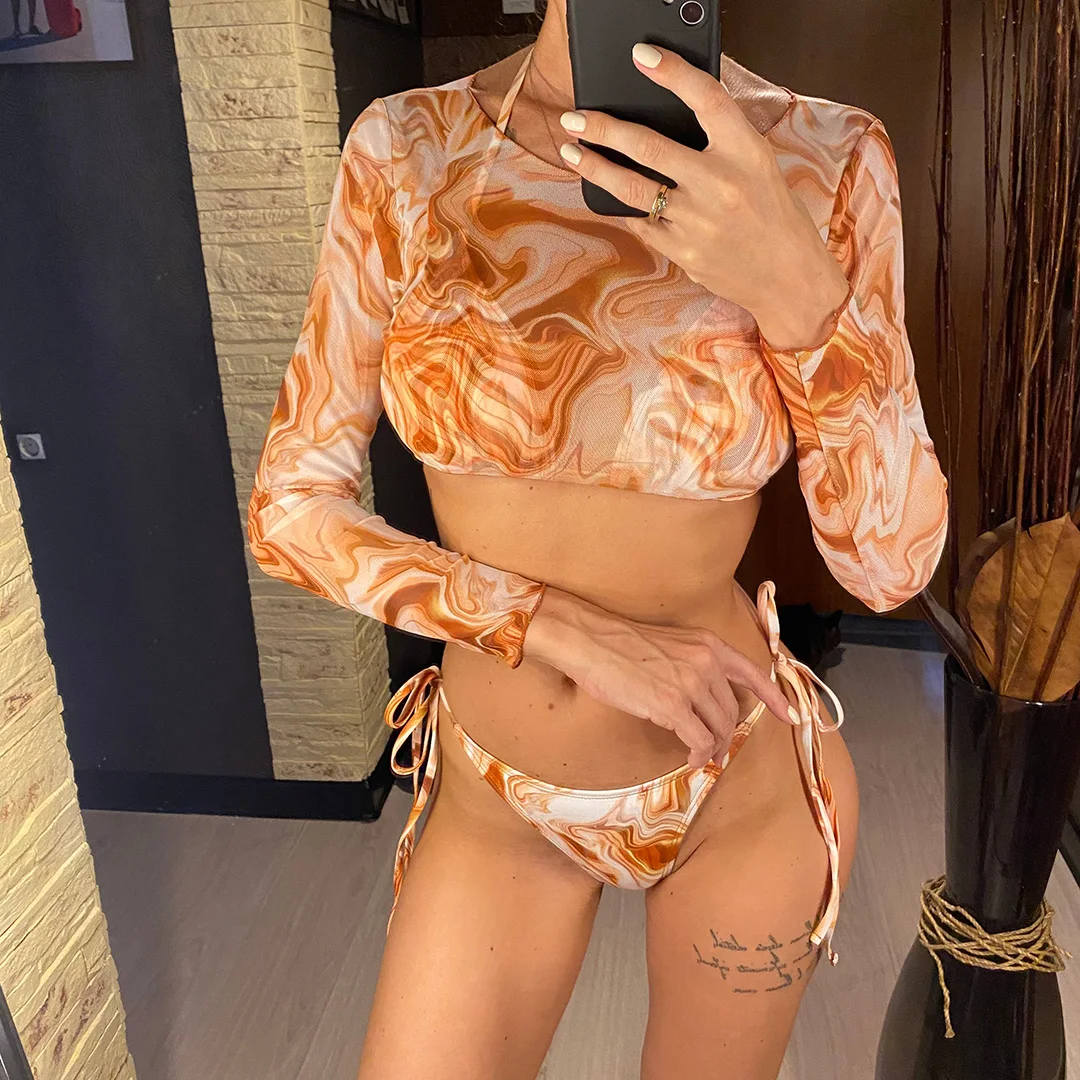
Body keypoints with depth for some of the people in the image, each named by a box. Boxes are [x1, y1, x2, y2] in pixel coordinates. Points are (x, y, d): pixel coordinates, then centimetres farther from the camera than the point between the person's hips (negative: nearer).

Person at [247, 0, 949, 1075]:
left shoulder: (827, 157, -12)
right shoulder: (405, 148, -10)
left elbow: (893, 562, -12)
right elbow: (289, 508, -7)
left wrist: (799, 293, -29)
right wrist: (564, 630, -19)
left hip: (744, 783, 0)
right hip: (494, 800, 1)